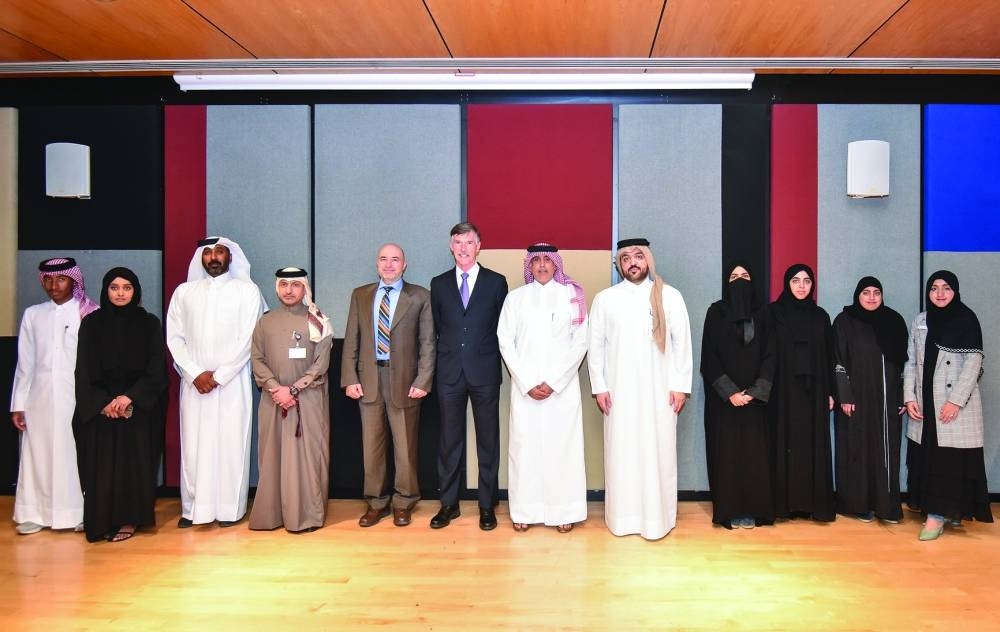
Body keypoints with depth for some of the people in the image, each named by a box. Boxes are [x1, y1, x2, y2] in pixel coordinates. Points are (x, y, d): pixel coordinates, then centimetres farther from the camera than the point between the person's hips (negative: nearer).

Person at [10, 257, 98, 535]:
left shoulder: (89, 314, -2)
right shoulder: (32, 314, 9)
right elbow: (25, 363, 10)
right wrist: (18, 404, 8)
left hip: (78, 397, -3)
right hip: (40, 397, 3)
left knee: (77, 454, 1)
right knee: (38, 455, 6)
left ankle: (80, 512, 11)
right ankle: (36, 513, 16)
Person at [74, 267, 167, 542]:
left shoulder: (149, 323, 3)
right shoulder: (91, 323, 5)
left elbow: (156, 369, -1)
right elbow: (84, 371, 2)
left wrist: (130, 397, -14)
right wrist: (102, 403, -11)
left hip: (139, 408, -1)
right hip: (99, 408, 1)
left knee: (135, 462, 0)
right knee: (102, 463, 0)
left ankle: (129, 519, 10)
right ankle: (104, 521, 9)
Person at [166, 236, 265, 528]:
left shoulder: (246, 291, 2)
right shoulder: (184, 291, 10)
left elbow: (247, 340, -4)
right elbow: (174, 337, 6)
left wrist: (218, 376, -9)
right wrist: (195, 373, -6)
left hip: (232, 382, -2)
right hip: (194, 381, 2)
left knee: (231, 443, 0)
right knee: (193, 444, 3)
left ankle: (230, 508, 8)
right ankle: (193, 507, 13)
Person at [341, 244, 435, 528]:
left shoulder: (420, 297, 2)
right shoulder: (360, 295, 10)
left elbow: (427, 342, -1)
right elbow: (351, 341, 8)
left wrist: (423, 381, -9)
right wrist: (350, 379, -1)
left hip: (404, 379, -2)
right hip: (369, 379, 2)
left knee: (405, 445, 6)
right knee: (371, 445, 9)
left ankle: (403, 502, 21)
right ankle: (376, 502, 22)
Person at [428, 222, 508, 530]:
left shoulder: (496, 282, 2)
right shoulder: (439, 283, 7)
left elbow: (503, 327, 6)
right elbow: (438, 327, 13)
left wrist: (485, 354, 6)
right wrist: (450, 351, 10)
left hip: (485, 371, -1)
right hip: (450, 372, 2)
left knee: (488, 439, 5)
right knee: (449, 440, 7)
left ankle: (487, 505, 16)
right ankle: (449, 503, 18)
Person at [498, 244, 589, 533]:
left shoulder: (571, 296, 4)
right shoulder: (515, 297, 7)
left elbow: (580, 342, -1)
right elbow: (506, 342, 3)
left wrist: (553, 382, -8)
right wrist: (527, 383, -7)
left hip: (563, 386, -1)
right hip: (525, 386, 1)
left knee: (563, 444, 0)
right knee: (524, 444, 2)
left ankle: (564, 511, 10)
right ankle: (525, 510, 12)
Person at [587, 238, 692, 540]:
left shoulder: (669, 296, 1)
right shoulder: (604, 298, 4)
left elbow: (682, 342, 1)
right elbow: (595, 345, 5)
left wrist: (680, 385, -4)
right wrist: (599, 386, 0)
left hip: (659, 390, -1)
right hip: (619, 391, 1)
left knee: (658, 453, 2)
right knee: (621, 454, 4)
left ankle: (658, 518, 13)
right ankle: (622, 517, 15)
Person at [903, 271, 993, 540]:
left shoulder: (967, 319, -1)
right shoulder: (920, 321, 10)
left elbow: (974, 361, -8)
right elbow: (911, 361, 10)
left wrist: (956, 400, -15)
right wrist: (909, 397, 0)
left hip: (957, 402, -4)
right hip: (925, 402, 4)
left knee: (951, 458, -6)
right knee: (926, 457, 3)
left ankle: (937, 515, -3)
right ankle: (947, 510, 15)